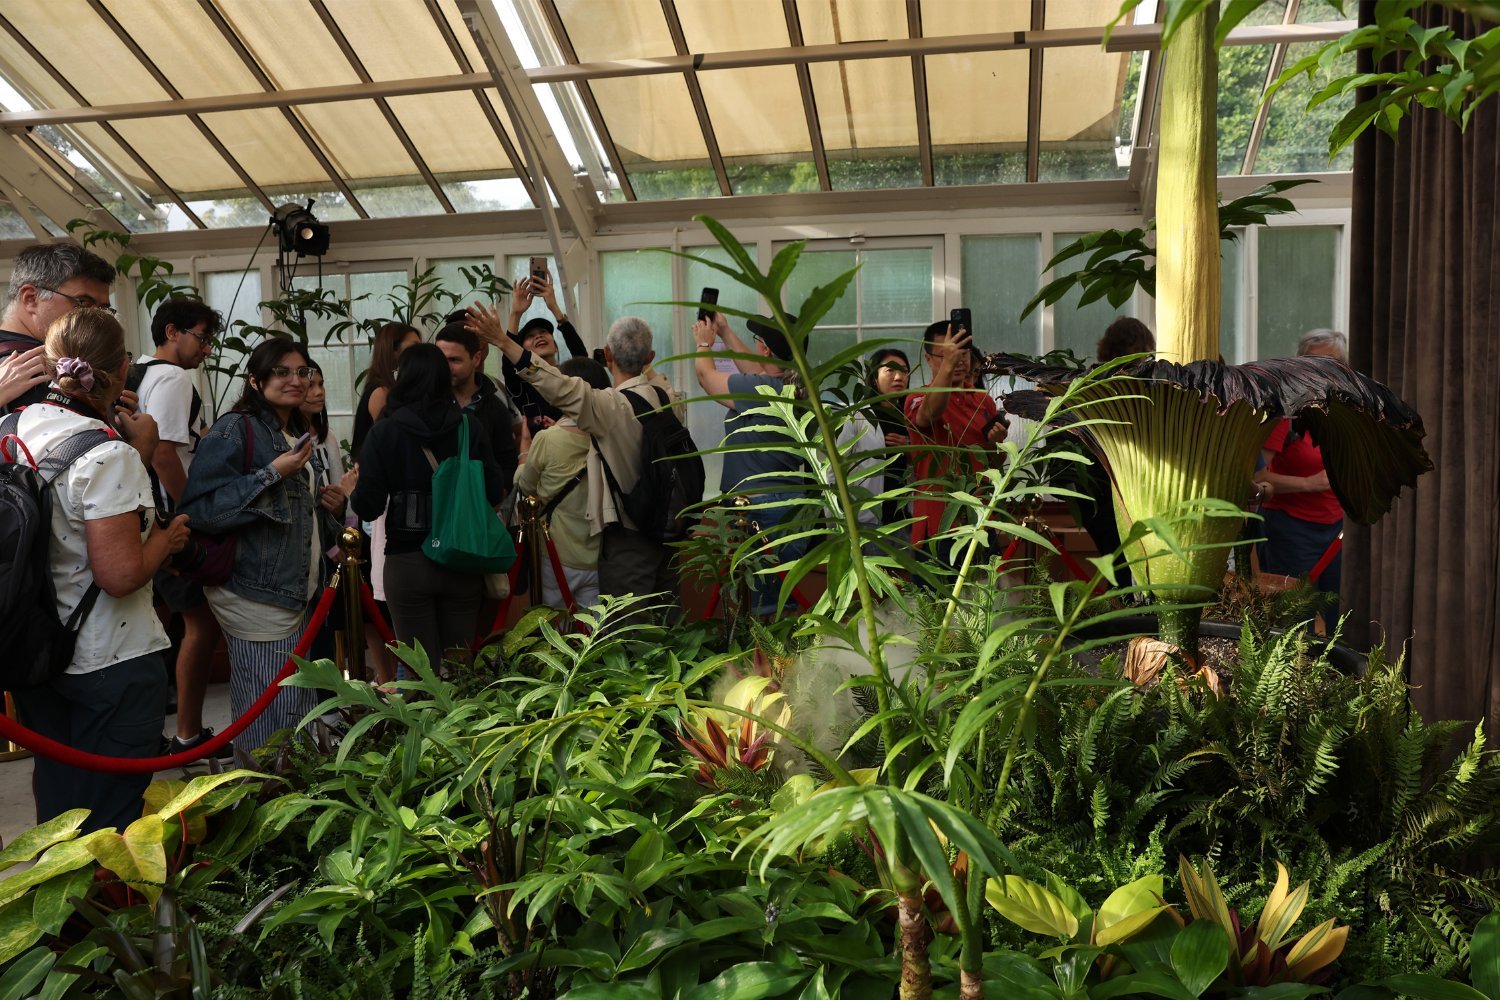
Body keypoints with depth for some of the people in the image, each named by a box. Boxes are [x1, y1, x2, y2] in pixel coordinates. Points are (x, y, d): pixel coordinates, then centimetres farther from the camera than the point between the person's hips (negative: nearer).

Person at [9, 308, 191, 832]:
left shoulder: (16, 427, 1)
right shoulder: (109, 455, -22)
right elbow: (120, 574, -26)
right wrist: (167, 538, -8)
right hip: (112, 662, -8)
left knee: (55, 795, 23)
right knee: (111, 816, 8)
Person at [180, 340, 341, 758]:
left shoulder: (297, 435, 19)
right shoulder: (235, 430, -9)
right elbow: (200, 509, -20)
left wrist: (330, 507, 10)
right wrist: (271, 474, -21)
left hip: (295, 597, 9)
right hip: (258, 601, -9)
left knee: (302, 722, 12)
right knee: (269, 729, -6)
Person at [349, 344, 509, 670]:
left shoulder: (385, 431, -7)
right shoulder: (470, 426, -4)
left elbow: (367, 506, -8)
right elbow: (495, 492, -4)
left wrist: (353, 492, 14)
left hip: (407, 563, -1)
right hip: (462, 561, 2)